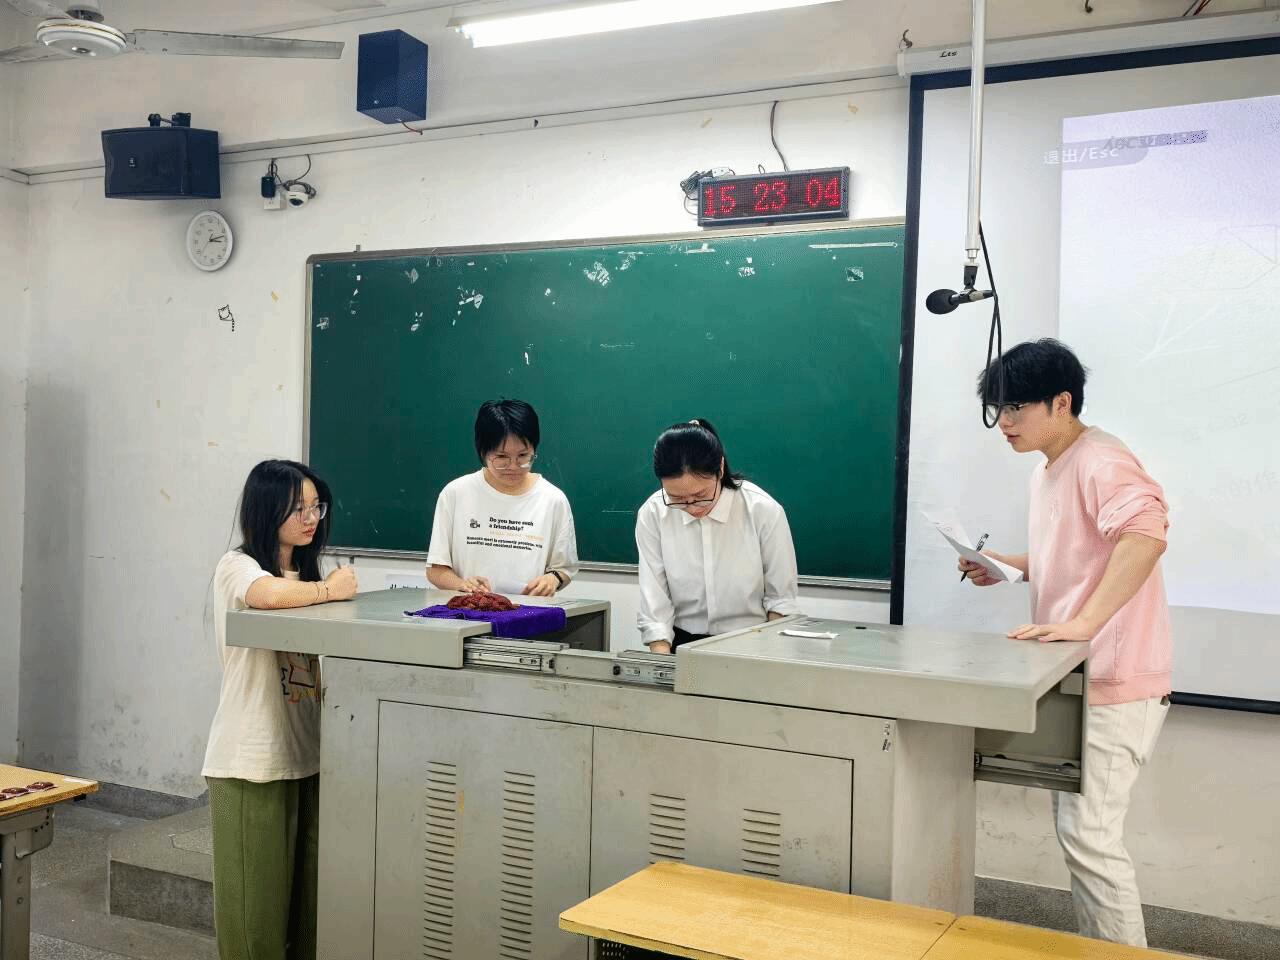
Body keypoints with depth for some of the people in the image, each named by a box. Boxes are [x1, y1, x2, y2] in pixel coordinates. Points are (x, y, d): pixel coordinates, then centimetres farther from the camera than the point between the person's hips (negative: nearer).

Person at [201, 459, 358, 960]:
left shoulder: (305, 572, 13)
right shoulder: (237, 567, -8)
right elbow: (269, 594, -31)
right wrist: (329, 589, -16)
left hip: (306, 754, 6)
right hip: (253, 761, -6)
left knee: (307, 894, 10)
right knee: (258, 896, 1)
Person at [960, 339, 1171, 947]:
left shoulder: (1099, 462, -18)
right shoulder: (1046, 471, 14)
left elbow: (1146, 535, -36)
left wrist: (1082, 623, -36)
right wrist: (1008, 568, 11)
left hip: (1116, 684, -10)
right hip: (1078, 678, 10)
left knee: (1088, 834, -7)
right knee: (1076, 826, 18)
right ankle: (1095, 943, 32)